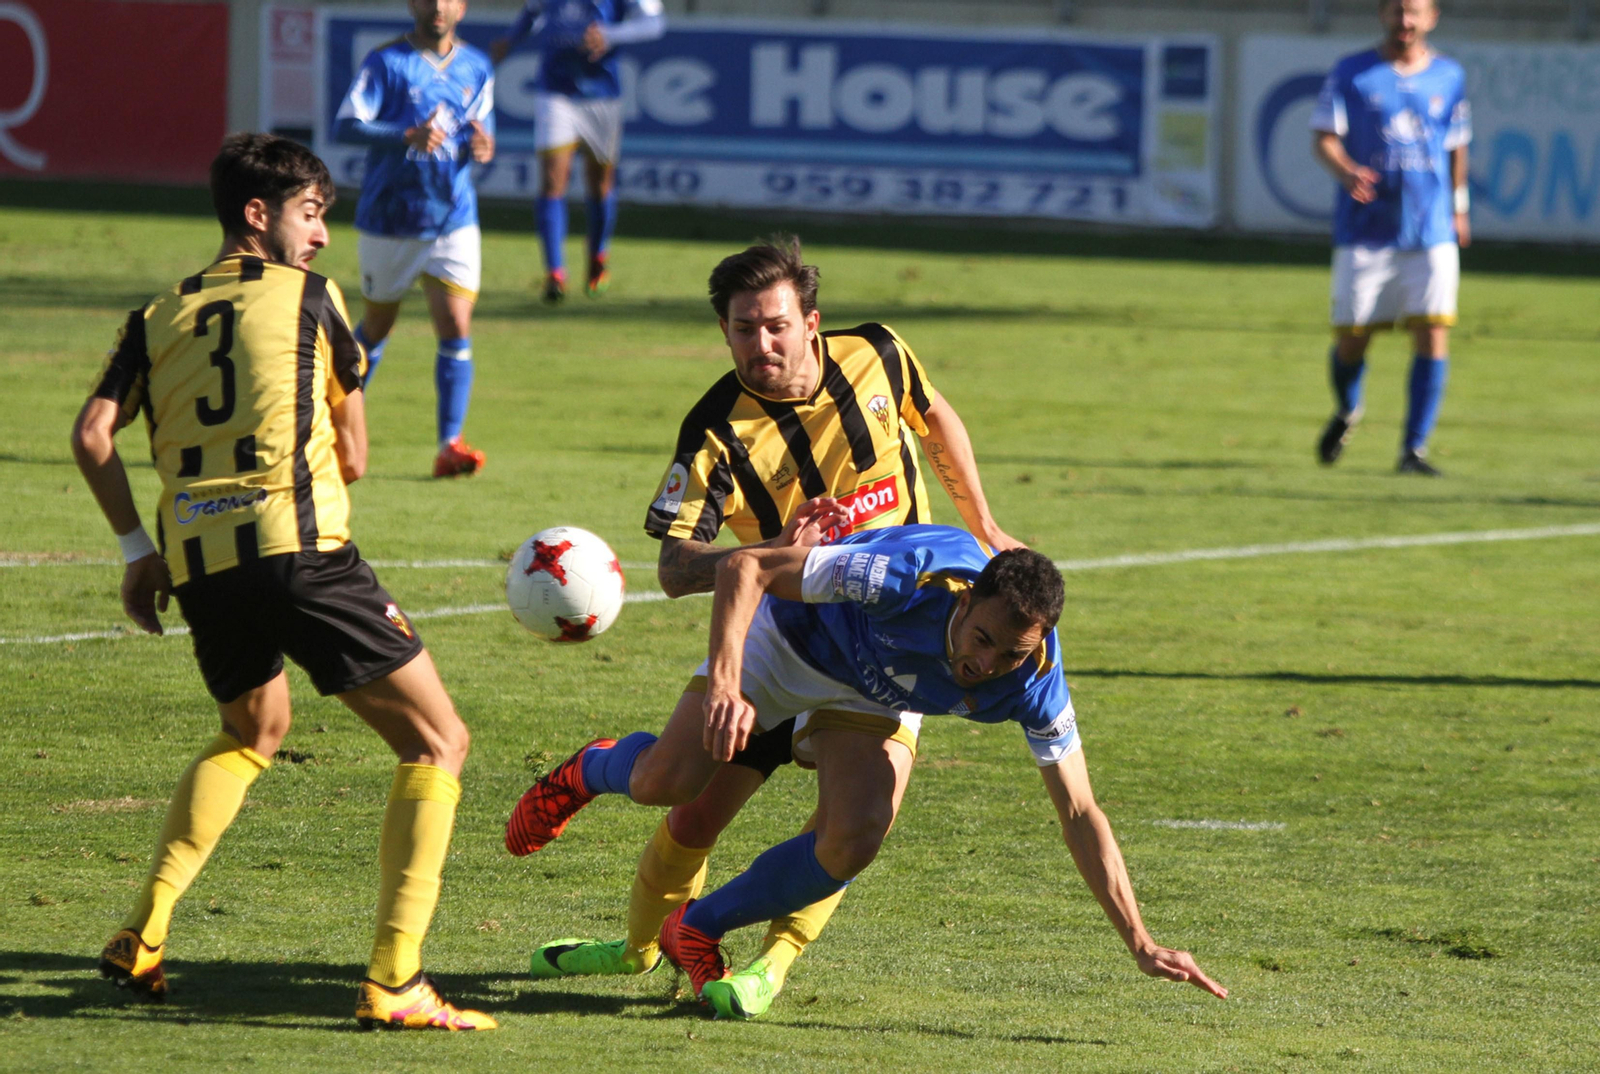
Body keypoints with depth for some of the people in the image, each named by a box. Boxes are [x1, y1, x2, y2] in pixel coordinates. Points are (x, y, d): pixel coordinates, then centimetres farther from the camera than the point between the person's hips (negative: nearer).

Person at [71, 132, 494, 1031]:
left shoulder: (159, 317, 18)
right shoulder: (311, 299, 8)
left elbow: (93, 434, 7)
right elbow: (353, 457, 12)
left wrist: (140, 549, 14)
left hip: (198, 560, 6)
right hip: (301, 551, -6)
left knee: (254, 731, 33)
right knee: (437, 740, 1)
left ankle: (143, 938, 22)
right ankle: (394, 981, -12)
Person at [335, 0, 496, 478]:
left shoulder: (476, 67, 8)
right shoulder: (386, 62, -7)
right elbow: (346, 126, -16)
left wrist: (482, 148, -11)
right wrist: (409, 136, -31)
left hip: (453, 220, 2)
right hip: (389, 220, -2)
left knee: (456, 330, -12)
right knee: (377, 327, 11)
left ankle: (450, 445, -13)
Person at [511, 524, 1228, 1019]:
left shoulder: (1033, 684, -31)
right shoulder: (910, 577, -42)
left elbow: (1080, 815, -22)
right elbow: (745, 566, -37)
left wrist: (1140, 943, -28)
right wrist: (723, 685, -50)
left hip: (876, 697, 3)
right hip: (789, 639, -3)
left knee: (853, 841, -22)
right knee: (665, 783, -12)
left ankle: (698, 930, 4)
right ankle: (591, 772, 29)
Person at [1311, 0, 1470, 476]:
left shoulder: (1448, 76, 9)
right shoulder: (1350, 73, 1)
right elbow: (1323, 137, -7)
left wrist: (1458, 206, 27)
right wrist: (1346, 171, -27)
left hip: (1432, 230, 2)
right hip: (1364, 233, -2)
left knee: (1433, 334, -12)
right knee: (1351, 339, 1)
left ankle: (1414, 449, -6)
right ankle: (1347, 411, 34)